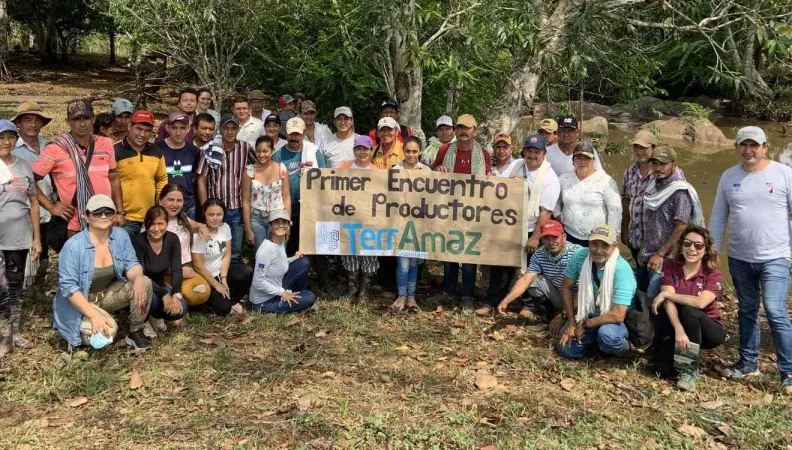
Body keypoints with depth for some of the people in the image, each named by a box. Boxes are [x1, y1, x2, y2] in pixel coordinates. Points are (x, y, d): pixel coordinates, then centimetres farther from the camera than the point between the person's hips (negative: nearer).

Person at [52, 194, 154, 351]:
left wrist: (138, 277, -36)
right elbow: (68, 286, -24)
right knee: (108, 330, -32)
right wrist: (94, 314, -33)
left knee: (144, 283, -21)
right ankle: (77, 336, 3)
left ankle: (135, 332, -4)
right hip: (80, 302, -5)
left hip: (109, 293, 5)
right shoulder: (73, 246, -23)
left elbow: (131, 264, -8)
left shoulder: (121, 235, -8)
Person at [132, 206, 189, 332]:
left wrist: (176, 295, -29)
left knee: (180, 309, -22)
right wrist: (164, 294, -33)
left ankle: (155, 316, 11)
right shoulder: (138, 241, -23)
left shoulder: (173, 239, -10)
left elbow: (176, 270, -13)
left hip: (160, 285, 4)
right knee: (152, 298, -38)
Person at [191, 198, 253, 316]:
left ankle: (232, 301, -1)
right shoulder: (199, 234, -20)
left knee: (247, 272, -24)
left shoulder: (225, 227, -4)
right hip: (205, 278, -5)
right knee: (223, 308, -24)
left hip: (221, 271, 6)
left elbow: (227, 255, -1)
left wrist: (223, 279, -12)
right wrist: (217, 285, -15)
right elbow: (198, 266, -18)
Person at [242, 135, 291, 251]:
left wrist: (287, 222, -2)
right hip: (256, 219, 0)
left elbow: (286, 197, 2)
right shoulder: (249, 171, -5)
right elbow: (246, 201, -2)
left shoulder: (281, 169, -2)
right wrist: (248, 229, -4)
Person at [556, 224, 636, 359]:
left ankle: (624, 346, -1)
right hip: (590, 314, 5)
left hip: (618, 320, -5)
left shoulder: (622, 270, -30)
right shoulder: (580, 256, -17)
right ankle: (595, 337, 20)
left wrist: (584, 324, -22)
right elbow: (566, 288, -2)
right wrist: (572, 322, -6)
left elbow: (617, 315, -32)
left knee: (607, 335, -37)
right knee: (566, 349, -8)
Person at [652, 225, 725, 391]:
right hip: (677, 326, 2)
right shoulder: (670, 267, -8)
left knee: (689, 311, -35)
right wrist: (679, 330, -36)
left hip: (708, 330, -2)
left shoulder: (714, 275, -13)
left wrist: (666, 294, -25)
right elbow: (669, 302, -21)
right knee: (666, 370, -20)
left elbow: (701, 302, -32)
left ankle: (691, 370, -21)